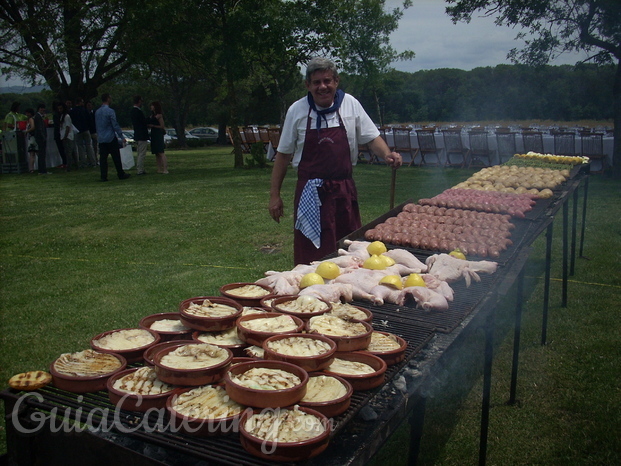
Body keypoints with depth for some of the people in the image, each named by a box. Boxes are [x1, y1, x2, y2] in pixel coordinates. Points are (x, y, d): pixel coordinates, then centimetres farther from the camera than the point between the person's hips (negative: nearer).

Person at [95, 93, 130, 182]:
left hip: (101, 139, 6)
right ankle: (121, 174, 11)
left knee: (103, 158, 4)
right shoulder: (110, 111, -12)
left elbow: (96, 125, 15)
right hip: (111, 138, -6)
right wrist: (122, 137, -7)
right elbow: (115, 125, -12)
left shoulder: (97, 112, 9)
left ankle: (104, 177, 3)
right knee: (116, 157, 3)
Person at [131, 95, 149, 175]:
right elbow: (144, 122, -17)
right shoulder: (138, 111, -18)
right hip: (142, 136, -10)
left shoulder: (133, 111, 13)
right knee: (142, 154, -6)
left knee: (140, 154, 16)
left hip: (137, 135, 10)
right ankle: (140, 170, -5)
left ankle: (138, 170, 20)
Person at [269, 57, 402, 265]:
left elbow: (371, 137, 7)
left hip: (344, 190, 2)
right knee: (310, 256, 0)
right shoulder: (297, 111, 0)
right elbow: (283, 154, 4)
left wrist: (387, 154, -15)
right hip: (310, 193, -1)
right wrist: (274, 195, 3)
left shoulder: (350, 104, 2)